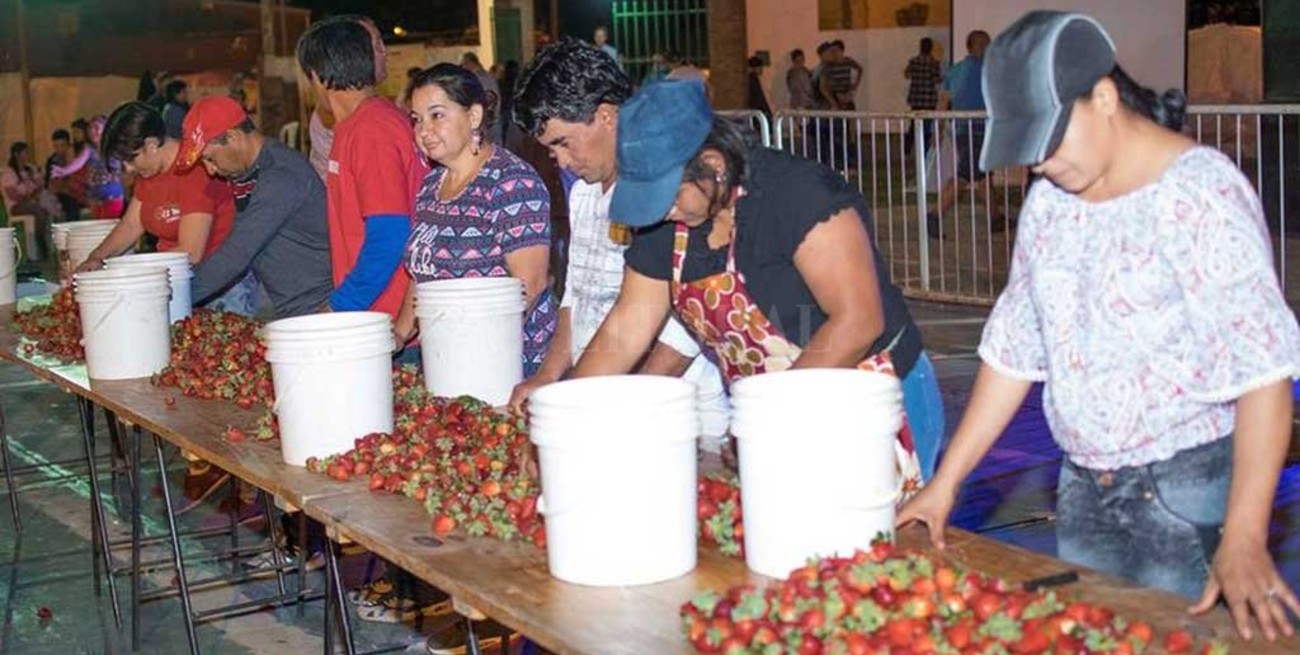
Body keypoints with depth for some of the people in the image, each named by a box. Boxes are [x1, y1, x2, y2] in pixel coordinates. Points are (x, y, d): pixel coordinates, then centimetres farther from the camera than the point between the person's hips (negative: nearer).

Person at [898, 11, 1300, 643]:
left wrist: (1244, 539, -28)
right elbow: (1013, 347, 11)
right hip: (1084, 493, 6)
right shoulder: (1050, 196, 5)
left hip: (1187, 492, -6)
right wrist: (945, 483, 9)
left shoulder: (1198, 193, -17)